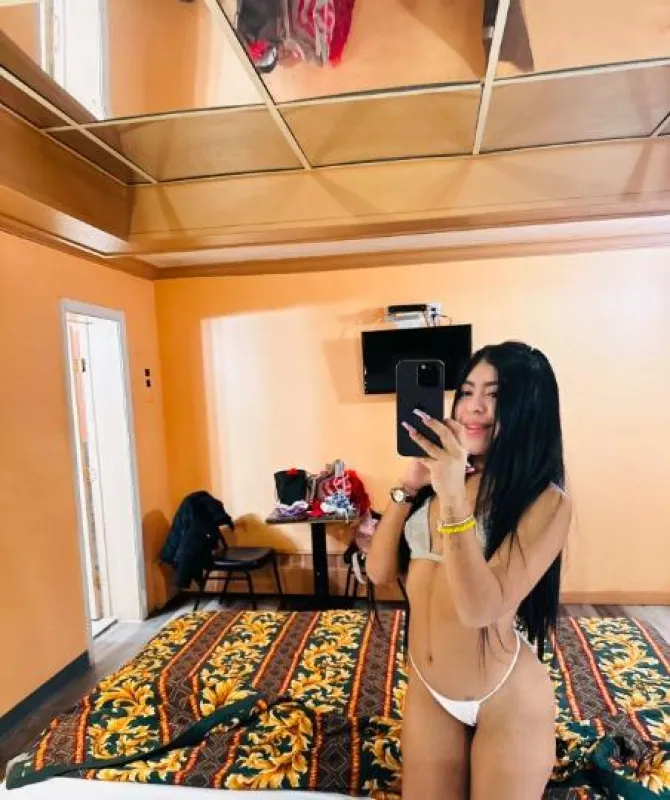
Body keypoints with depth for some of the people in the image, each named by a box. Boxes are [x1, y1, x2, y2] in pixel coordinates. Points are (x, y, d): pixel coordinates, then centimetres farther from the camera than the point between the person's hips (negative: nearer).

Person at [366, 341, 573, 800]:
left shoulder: (546, 502, -18)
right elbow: (379, 572, -6)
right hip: (425, 689, 4)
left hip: (507, 700, -4)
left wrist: (453, 498, -36)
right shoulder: (438, 477, -5)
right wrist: (409, 486, -15)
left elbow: (482, 607, -28)